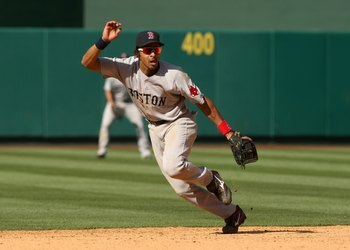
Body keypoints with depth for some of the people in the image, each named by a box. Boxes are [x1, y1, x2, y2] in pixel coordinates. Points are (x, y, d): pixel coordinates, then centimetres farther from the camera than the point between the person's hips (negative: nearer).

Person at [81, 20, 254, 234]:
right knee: (181, 187, 2)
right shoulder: (127, 68, -16)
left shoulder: (174, 75, -25)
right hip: (155, 129, 5)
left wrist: (228, 133, -19)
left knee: (173, 166, -34)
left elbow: (204, 103, -17)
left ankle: (209, 178, -1)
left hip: (180, 123, -5)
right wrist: (104, 41, -38)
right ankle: (231, 214, 18)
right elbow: (87, 62, -20)